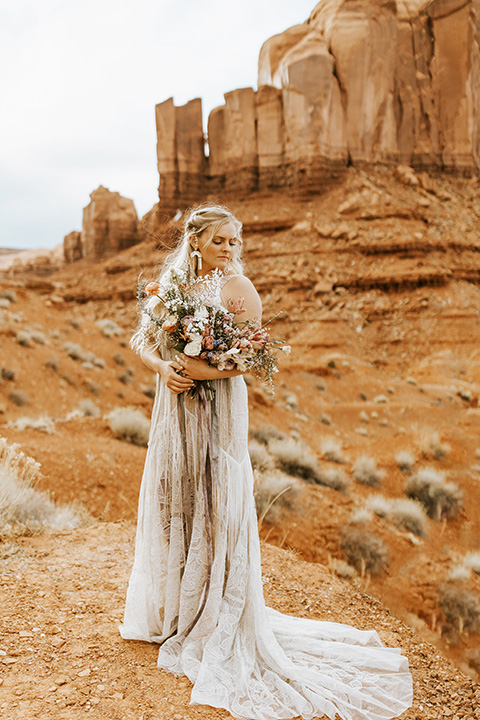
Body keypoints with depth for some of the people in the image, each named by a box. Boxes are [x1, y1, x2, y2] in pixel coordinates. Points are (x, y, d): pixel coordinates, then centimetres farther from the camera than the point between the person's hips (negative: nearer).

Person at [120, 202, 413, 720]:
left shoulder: (237, 287, -7)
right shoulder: (173, 284, 8)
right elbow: (142, 339, 7)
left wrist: (205, 370, -24)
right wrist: (162, 367, -13)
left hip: (219, 409, -5)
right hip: (175, 407, 5)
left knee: (216, 506, -1)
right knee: (171, 502, 13)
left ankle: (218, 625, 14)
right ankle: (171, 613, 31)